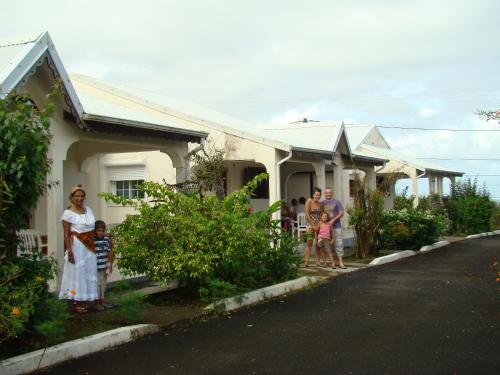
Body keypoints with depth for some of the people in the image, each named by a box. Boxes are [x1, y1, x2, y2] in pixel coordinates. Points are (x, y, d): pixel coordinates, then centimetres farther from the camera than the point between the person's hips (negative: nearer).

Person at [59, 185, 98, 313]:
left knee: (88, 272, 9)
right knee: (77, 272, 0)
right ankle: (77, 303, 7)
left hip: (90, 246, 6)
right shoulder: (68, 213, -10)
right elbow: (66, 234, -12)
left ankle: (84, 300, 20)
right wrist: (69, 251, -17)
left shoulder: (88, 209, 9)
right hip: (77, 246, -6)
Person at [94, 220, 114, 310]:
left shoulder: (106, 239, 2)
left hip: (104, 267, 6)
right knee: (97, 285, 1)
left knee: (103, 284, 15)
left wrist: (110, 265, 11)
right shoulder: (92, 240, -14)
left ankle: (103, 302, 27)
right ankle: (97, 303, 13)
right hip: (95, 268, -6)